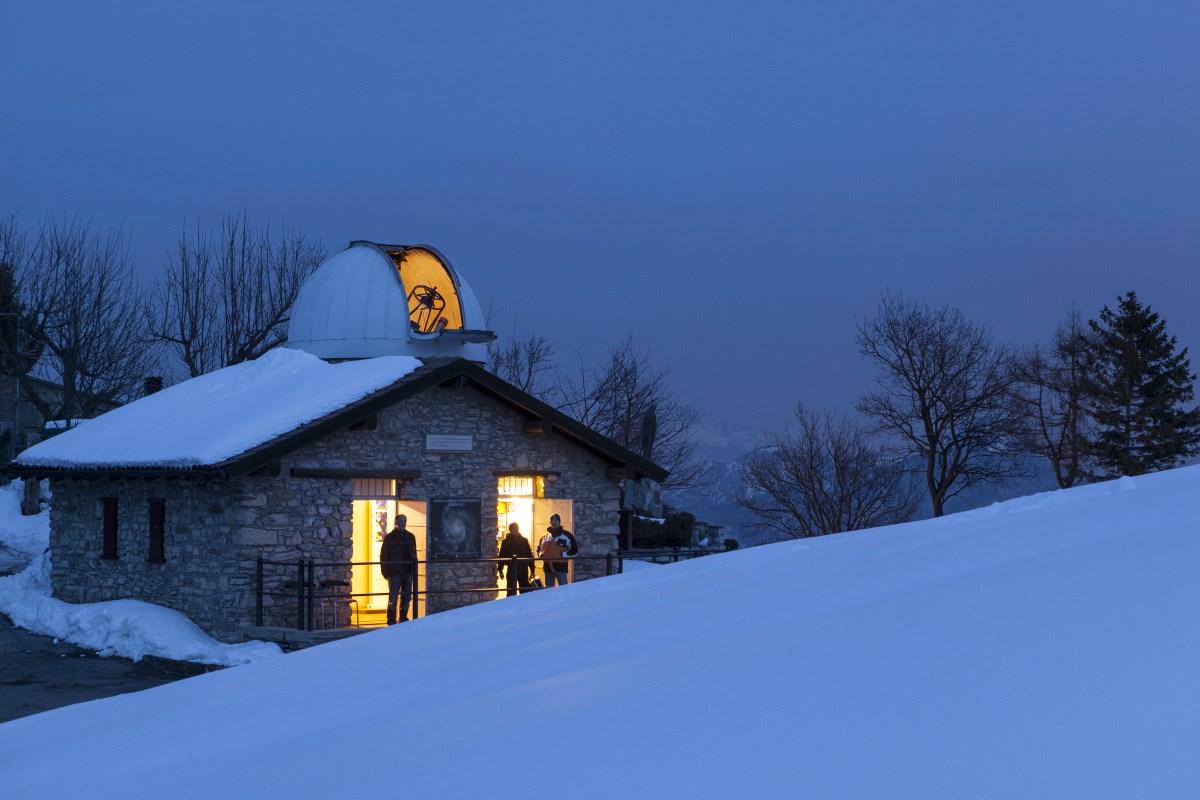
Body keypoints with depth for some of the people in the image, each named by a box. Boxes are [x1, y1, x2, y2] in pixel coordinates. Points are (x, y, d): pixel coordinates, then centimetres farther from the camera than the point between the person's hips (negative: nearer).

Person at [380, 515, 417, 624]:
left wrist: (414, 571, 8)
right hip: (395, 573, -4)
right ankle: (391, 620, 0)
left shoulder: (410, 536, 12)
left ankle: (403, 618, 16)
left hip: (408, 571, 4)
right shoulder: (390, 537, -1)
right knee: (393, 597, -4)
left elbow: (414, 554, 15)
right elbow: (384, 556, -3)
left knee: (406, 598, 7)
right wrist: (386, 572, -11)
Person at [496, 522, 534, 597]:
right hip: (511, 570, -1)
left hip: (523, 570, 1)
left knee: (525, 591, 5)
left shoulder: (524, 540, 6)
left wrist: (532, 569, 3)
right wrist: (500, 570, -5)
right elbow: (502, 556, 0)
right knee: (510, 591, 0)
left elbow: (530, 555, 7)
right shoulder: (506, 542, 2)